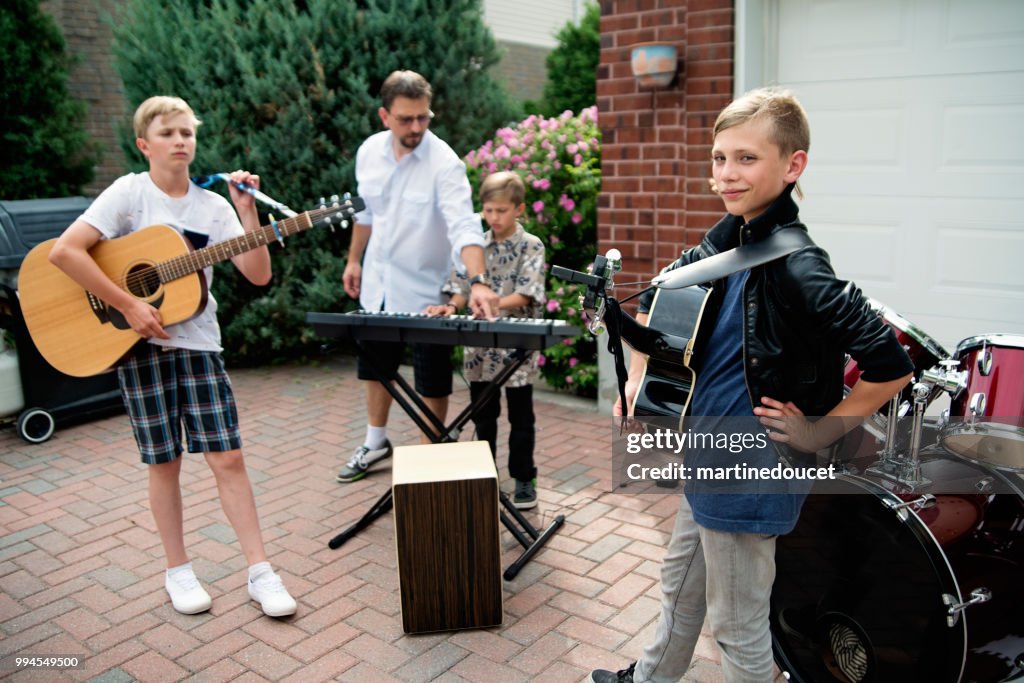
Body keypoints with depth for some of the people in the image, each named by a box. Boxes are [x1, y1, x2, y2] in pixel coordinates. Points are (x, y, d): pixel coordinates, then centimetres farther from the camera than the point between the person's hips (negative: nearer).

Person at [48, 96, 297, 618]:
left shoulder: (213, 206, 5)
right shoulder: (130, 192, -5)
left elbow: (259, 274, -3)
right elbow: (64, 251, -15)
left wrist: (247, 210, -12)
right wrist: (128, 306, -18)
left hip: (197, 341, 3)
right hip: (141, 343, -2)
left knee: (227, 457, -1)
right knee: (165, 461, 4)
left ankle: (260, 573, 6)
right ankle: (178, 571, 21)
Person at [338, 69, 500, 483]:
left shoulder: (443, 163, -21)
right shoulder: (369, 151, -3)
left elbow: (464, 226, -33)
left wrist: (478, 282, -47)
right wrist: (354, 259, 17)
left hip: (424, 290, -5)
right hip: (378, 284, 6)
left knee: (431, 379, 5)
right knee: (375, 367, 20)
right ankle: (376, 442, 42)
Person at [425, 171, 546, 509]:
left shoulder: (531, 246, -6)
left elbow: (526, 293, -16)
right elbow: (463, 286, 4)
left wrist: (496, 303, -32)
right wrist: (451, 307, -17)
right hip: (480, 346, 4)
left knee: (521, 418, 8)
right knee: (483, 416, 15)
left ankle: (524, 479, 21)